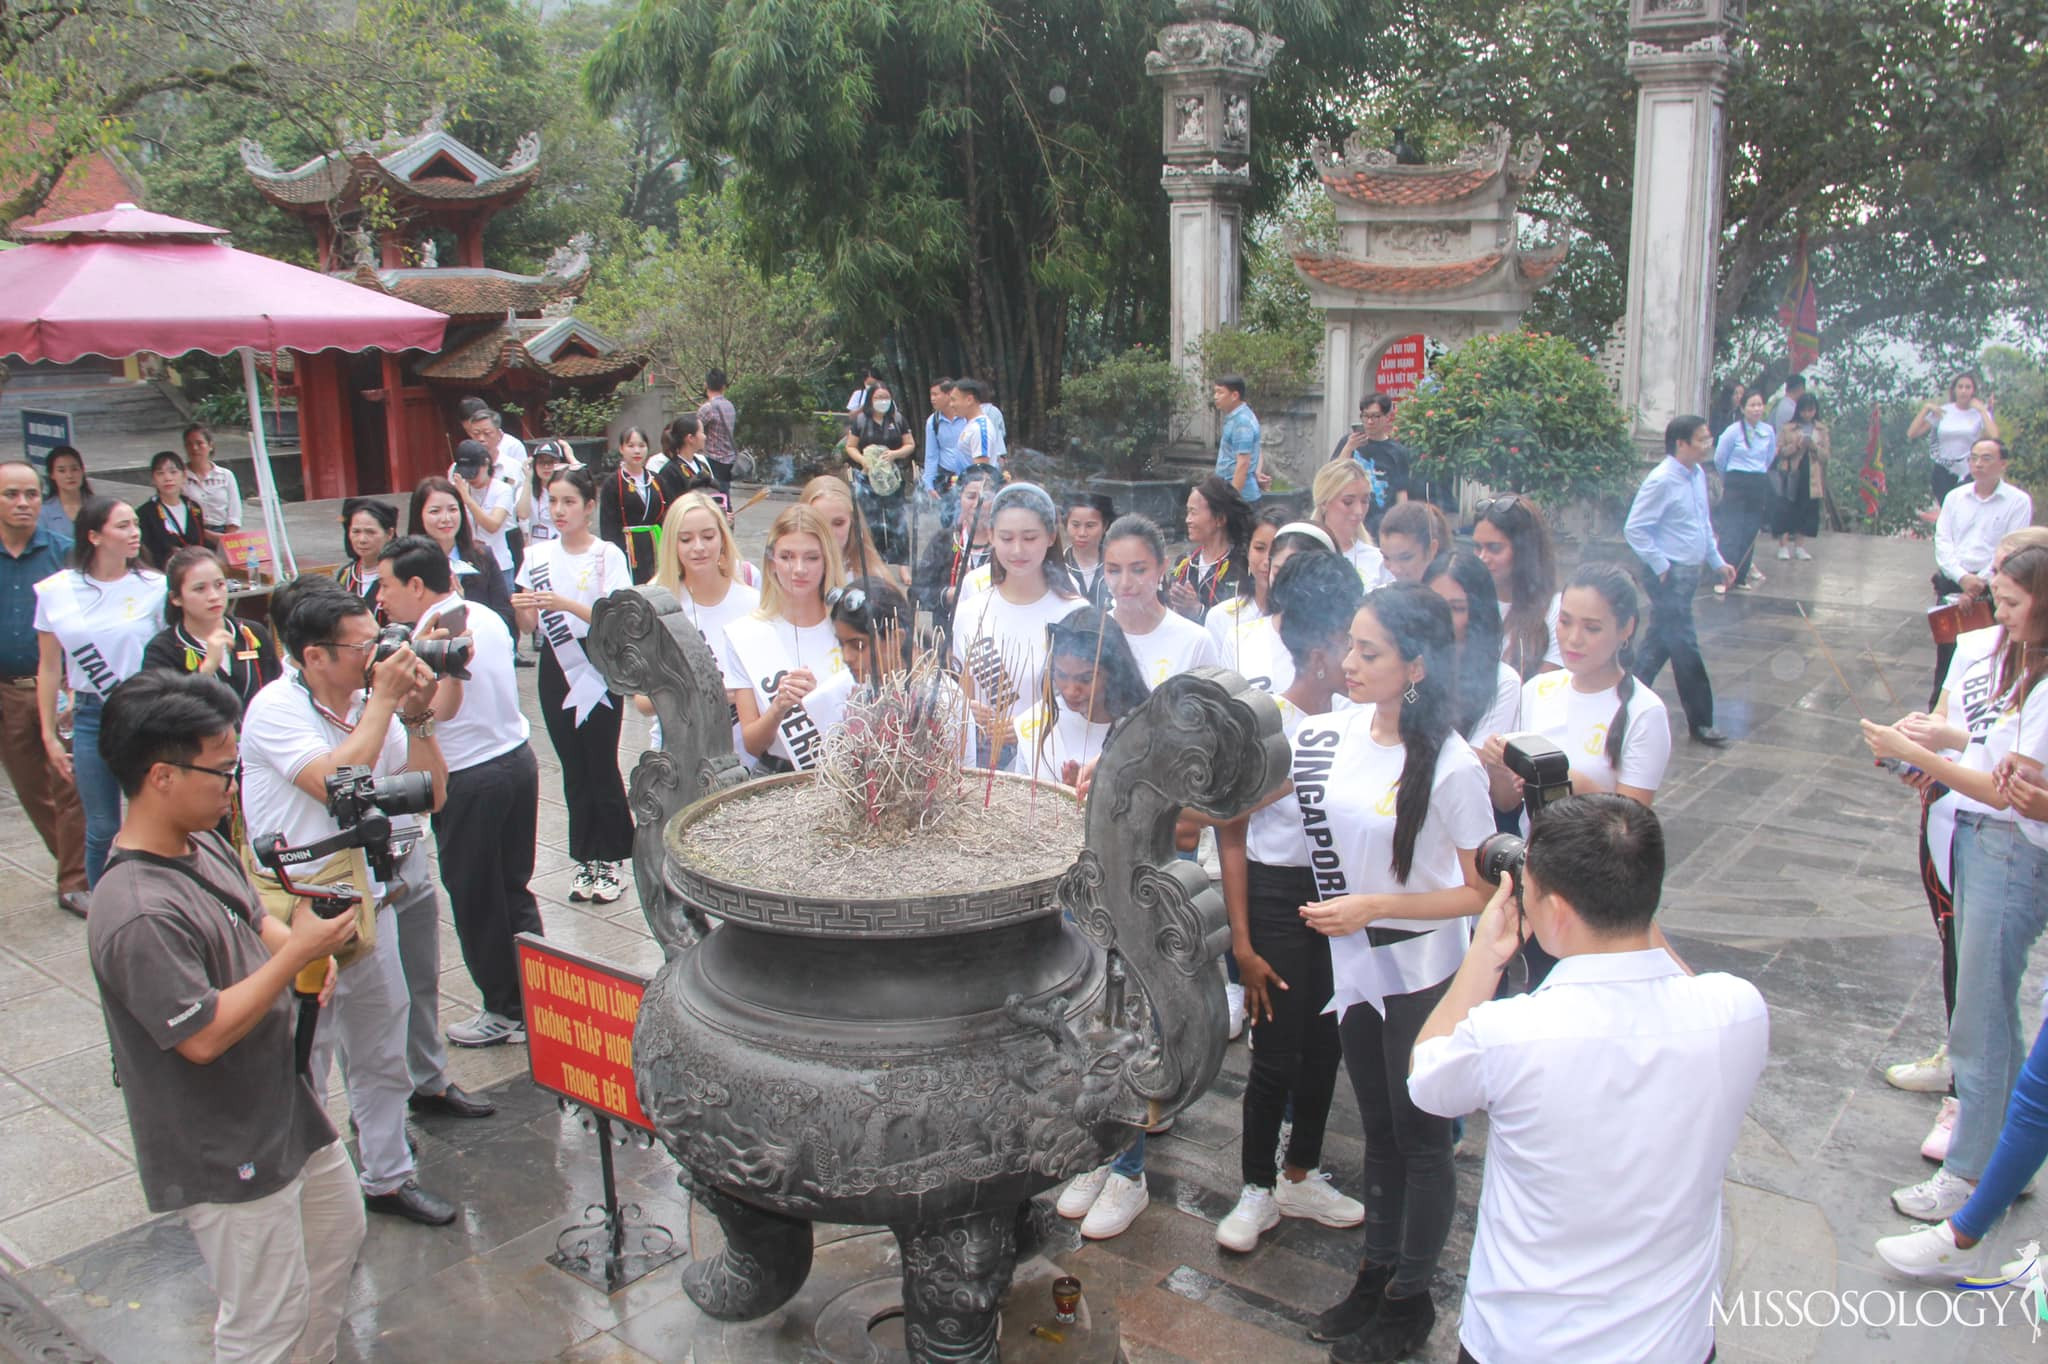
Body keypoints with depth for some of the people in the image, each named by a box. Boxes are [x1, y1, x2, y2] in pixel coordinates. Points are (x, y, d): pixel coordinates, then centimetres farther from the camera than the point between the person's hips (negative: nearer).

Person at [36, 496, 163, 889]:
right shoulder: (56, 591, 1)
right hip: (90, 718, 1)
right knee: (102, 829, 9)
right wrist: (50, 736, 7)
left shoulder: (154, 587, -4)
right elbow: (49, 668, 7)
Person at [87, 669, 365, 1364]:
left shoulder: (205, 845, -1)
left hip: (285, 1106, 10)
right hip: (225, 1154, -10)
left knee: (339, 1229, 27)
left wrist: (305, 940, -6)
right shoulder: (138, 915, -31)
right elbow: (204, 1036, -29)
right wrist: (298, 952, -24)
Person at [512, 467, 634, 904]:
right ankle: (586, 859, 19)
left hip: (598, 668, -4)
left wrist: (564, 604, -27)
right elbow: (529, 626, 8)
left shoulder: (608, 555, -6)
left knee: (601, 766, -2)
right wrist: (521, 609, -14)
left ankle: (610, 860, 10)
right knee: (573, 768, 9)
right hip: (556, 669, 4)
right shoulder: (538, 556, 7)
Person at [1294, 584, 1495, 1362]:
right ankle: (1375, 1275, 38)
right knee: (1378, 1130, 21)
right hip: (1355, 963, 5)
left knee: (1420, 1137, 12)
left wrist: (1374, 906, -22)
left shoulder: (1451, 766, -22)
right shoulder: (1330, 735, -5)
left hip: (1421, 972, -5)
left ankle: (1410, 1300, 30)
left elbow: (1482, 891, -16)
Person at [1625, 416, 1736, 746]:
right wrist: (1661, 567, -17)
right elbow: (1634, 529, -19)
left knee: (1661, 642, 16)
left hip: (1689, 571, 9)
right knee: (1685, 647, -3)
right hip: (1669, 575, -9)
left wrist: (1717, 561, 16)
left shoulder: (1697, 475, 9)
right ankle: (1700, 723, 5)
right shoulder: (1662, 481, -18)